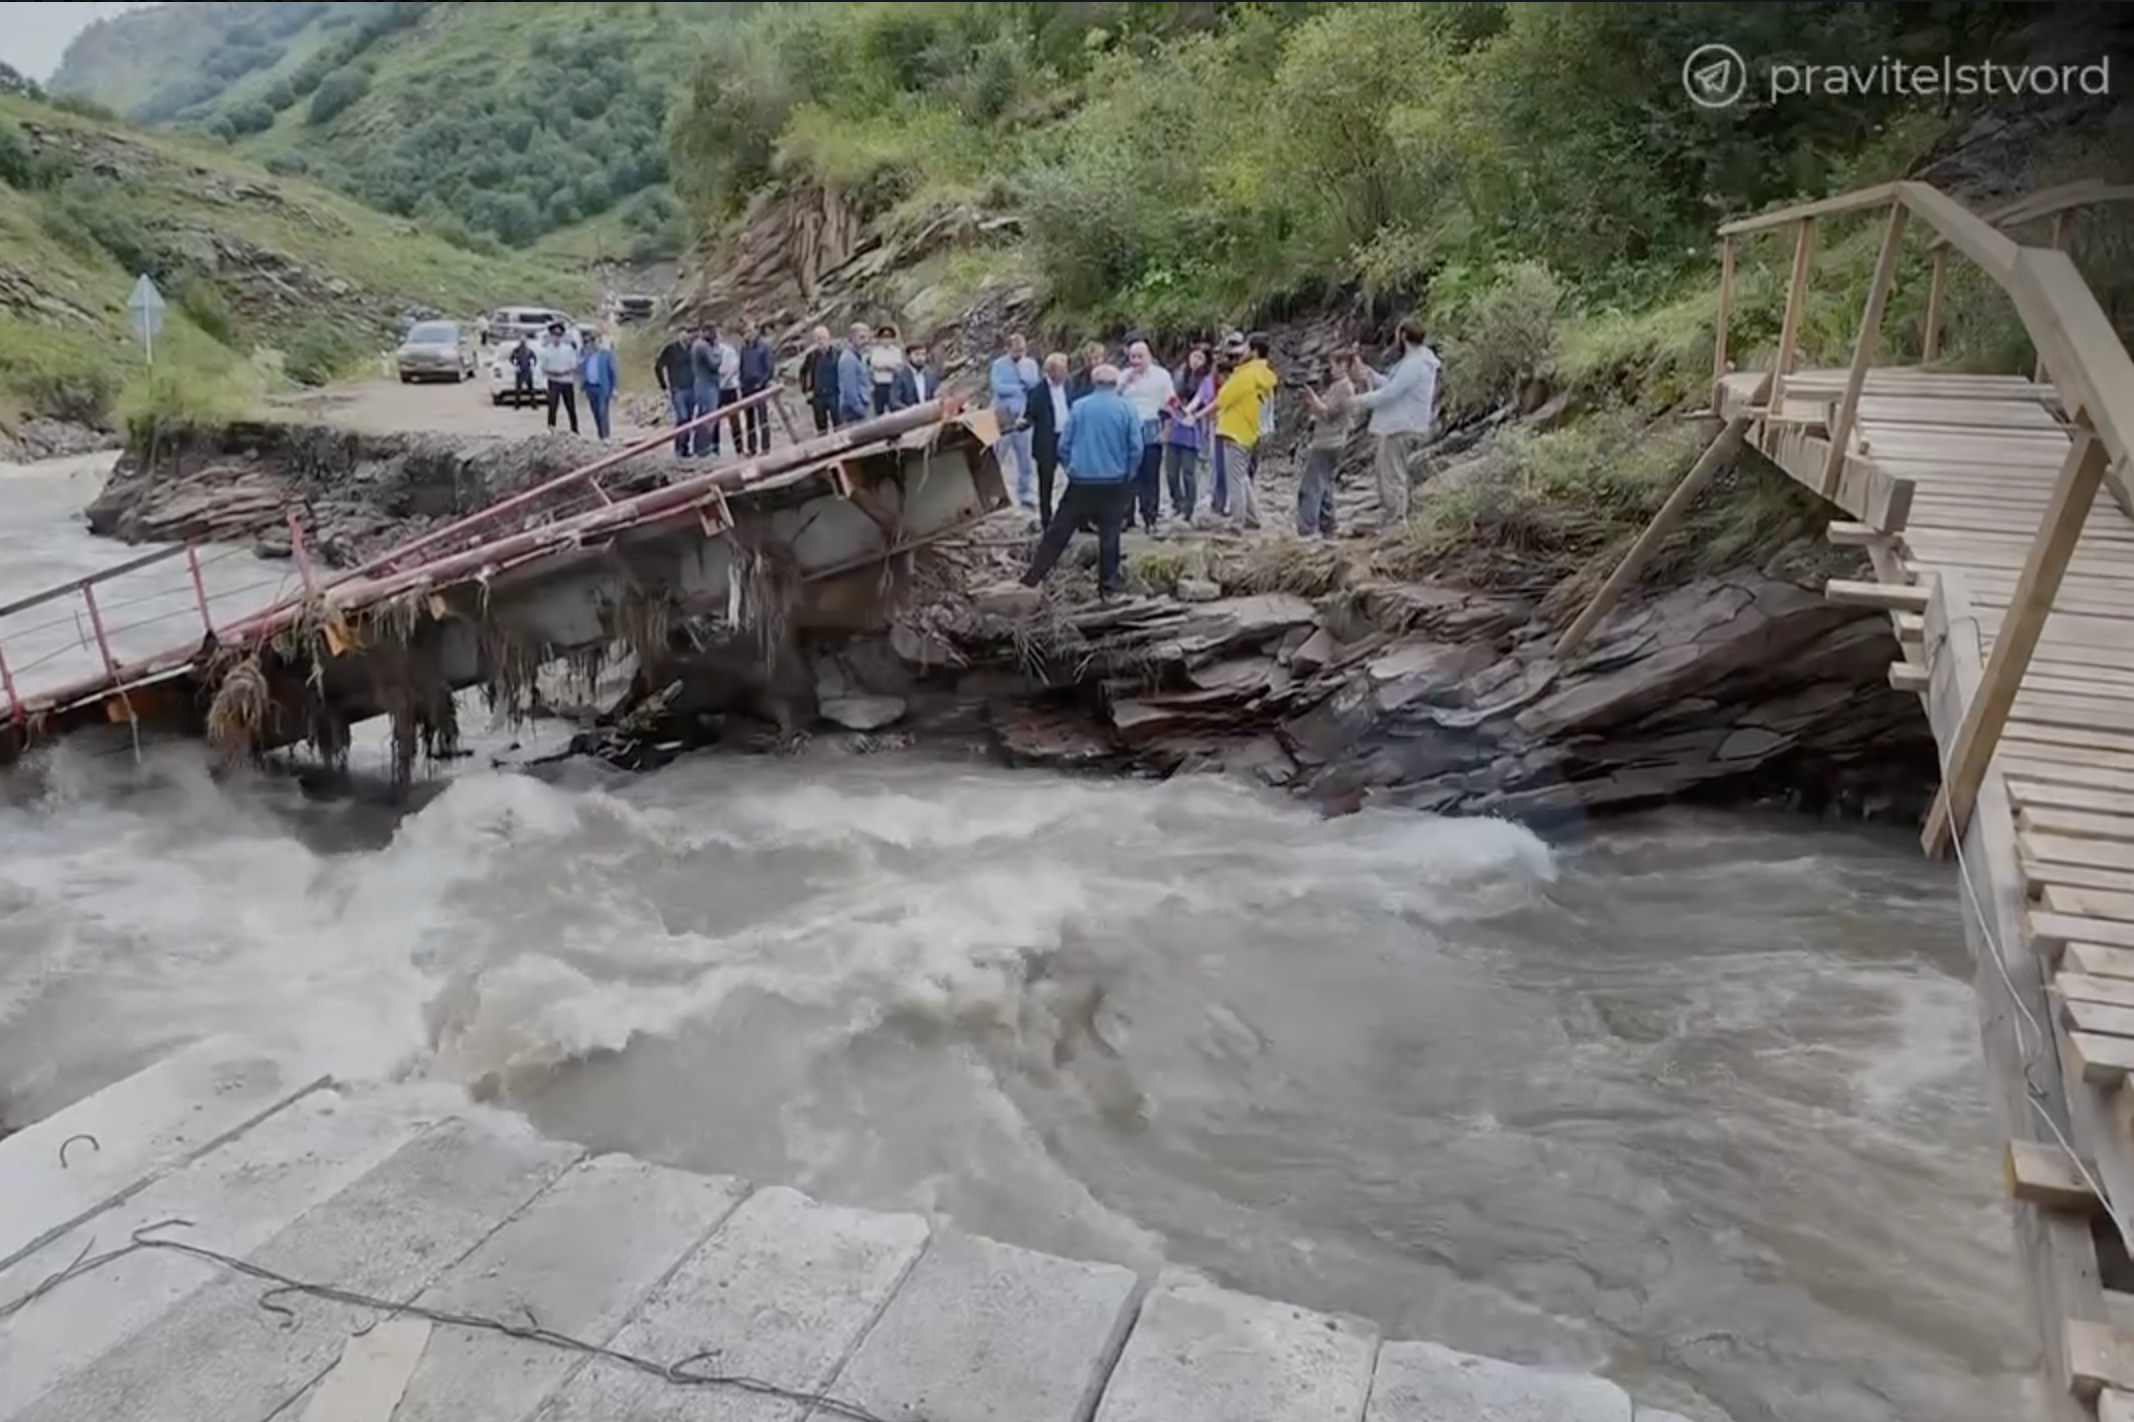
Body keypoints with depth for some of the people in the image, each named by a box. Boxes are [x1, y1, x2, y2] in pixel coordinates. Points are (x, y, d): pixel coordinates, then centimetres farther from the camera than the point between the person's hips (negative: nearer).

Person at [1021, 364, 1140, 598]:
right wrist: (1126, 476, 10)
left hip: (1080, 482, 1)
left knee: (1057, 532, 6)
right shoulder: (1127, 409, -2)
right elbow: (1135, 449, -4)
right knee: (1109, 536, 7)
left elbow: (1064, 445, 3)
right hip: (1114, 484, -1)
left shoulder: (1078, 406, 2)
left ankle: (1031, 578, 8)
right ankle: (1107, 587, 10)